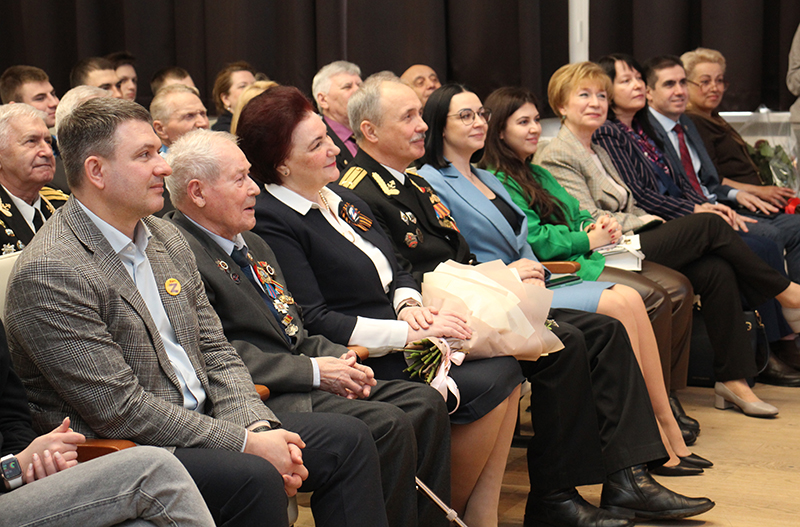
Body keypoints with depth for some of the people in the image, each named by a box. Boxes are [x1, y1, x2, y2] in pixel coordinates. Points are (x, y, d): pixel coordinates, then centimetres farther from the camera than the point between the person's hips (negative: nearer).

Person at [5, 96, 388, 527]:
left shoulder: (166, 240, 11)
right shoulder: (48, 273, -17)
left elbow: (216, 354, 13)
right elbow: (121, 411, -21)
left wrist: (258, 426, -7)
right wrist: (246, 443, -20)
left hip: (199, 425, 9)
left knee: (347, 439, 1)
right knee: (254, 477, -32)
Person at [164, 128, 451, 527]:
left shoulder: (250, 243, 21)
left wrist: (339, 360, 2)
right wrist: (313, 370, -16)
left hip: (302, 379, 10)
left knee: (425, 402, -3)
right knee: (389, 424, -24)